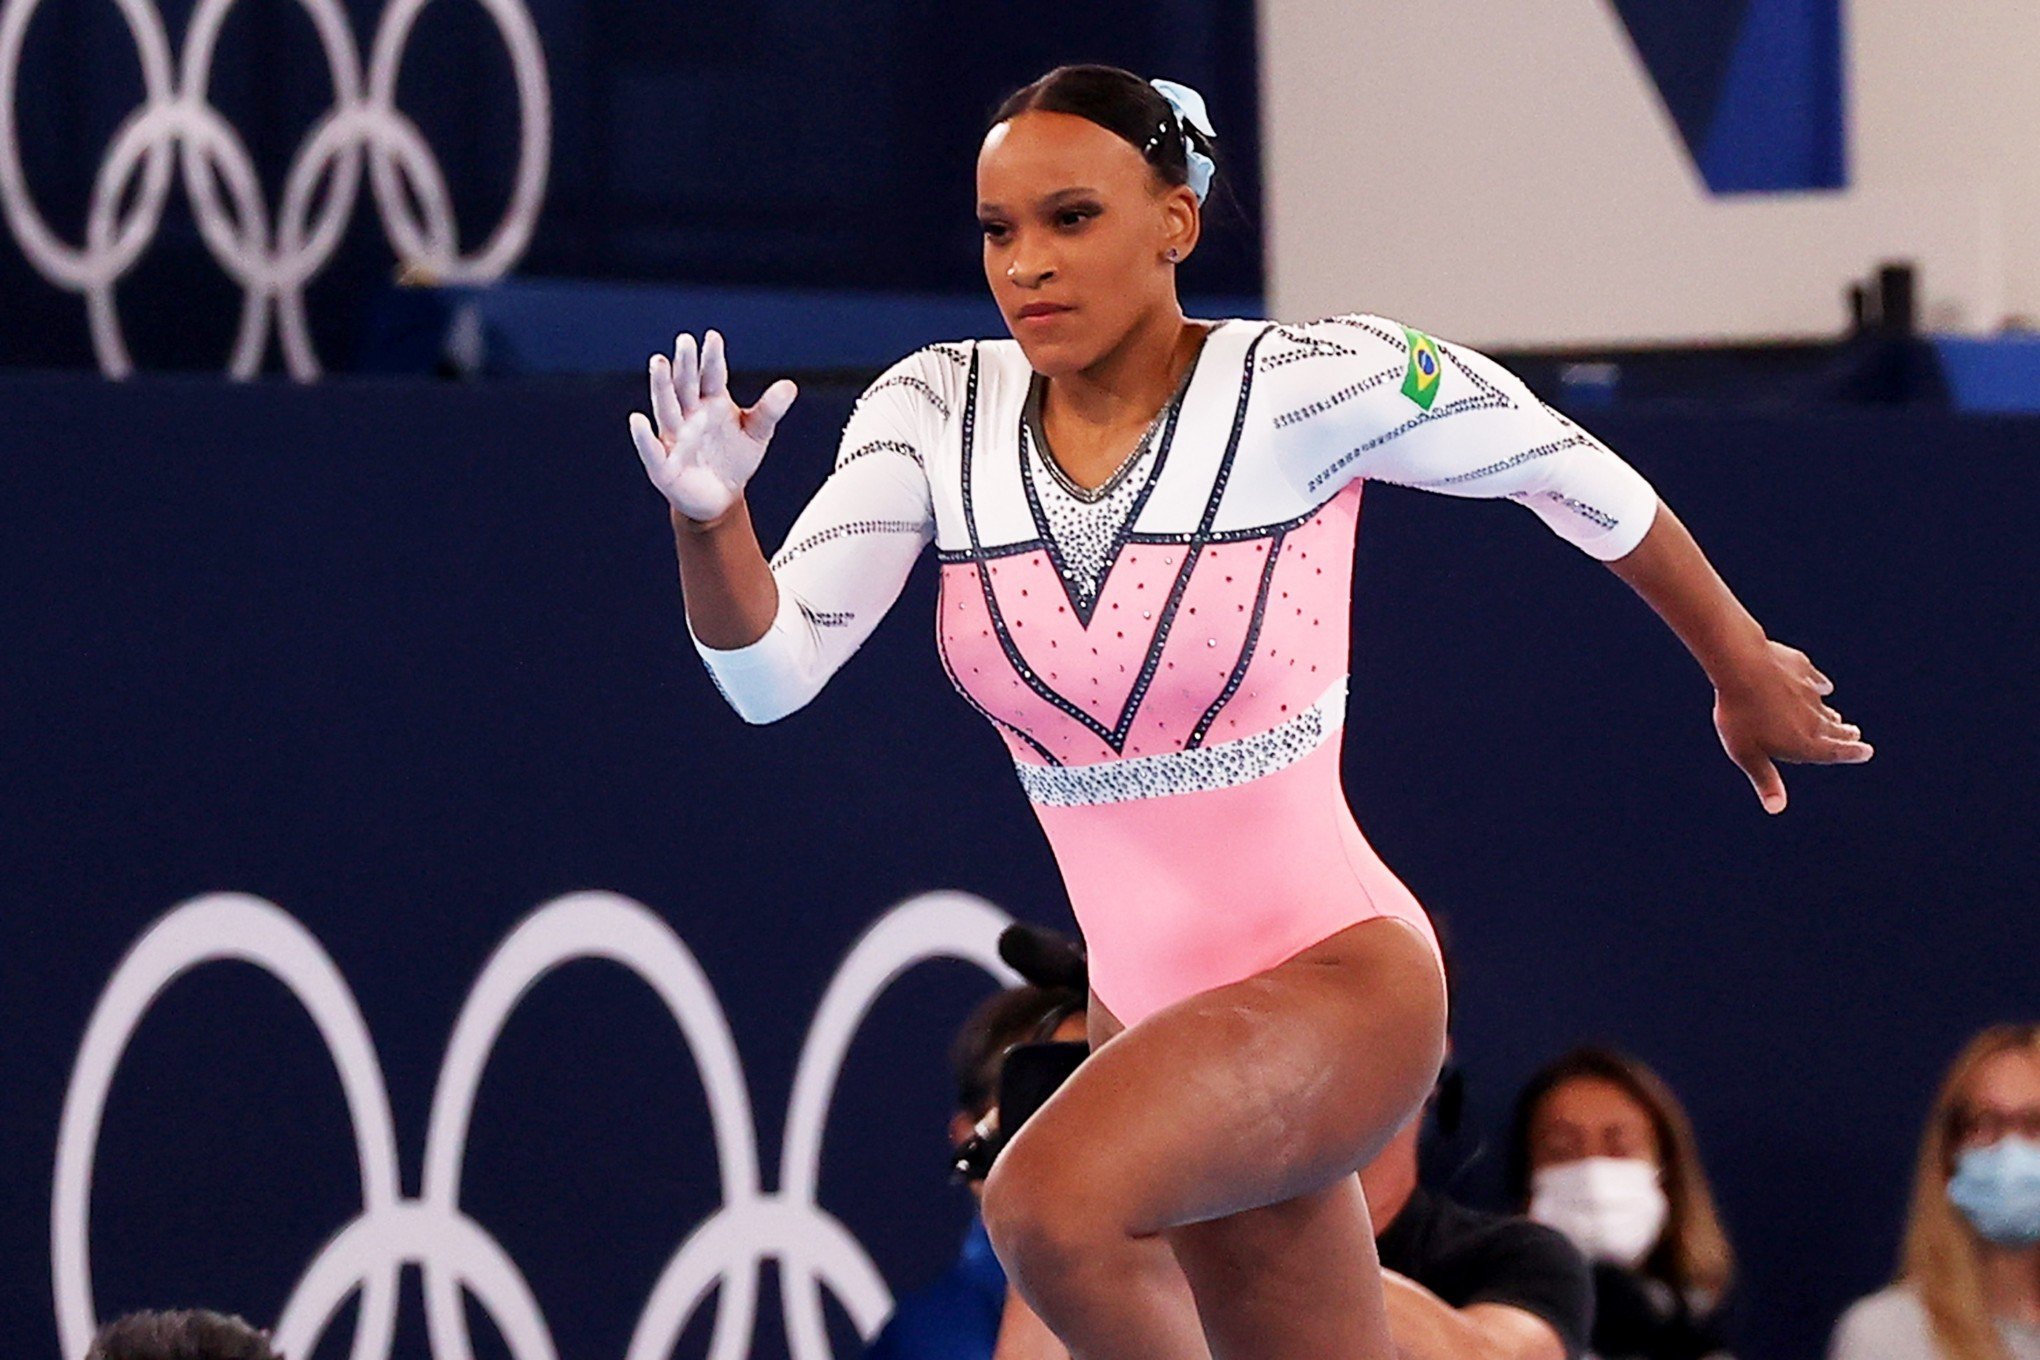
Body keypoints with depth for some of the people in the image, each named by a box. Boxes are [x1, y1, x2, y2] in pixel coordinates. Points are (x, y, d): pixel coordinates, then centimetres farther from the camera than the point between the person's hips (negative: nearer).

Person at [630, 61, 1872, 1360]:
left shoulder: (1305, 388, -16)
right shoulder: (938, 413, -3)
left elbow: (1578, 475, -2)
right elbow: (769, 671, -8)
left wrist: (1746, 675, 11)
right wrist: (711, 518, -29)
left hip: (1335, 975, -6)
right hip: (1151, 1010, 6)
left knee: (1048, 1205, -31)